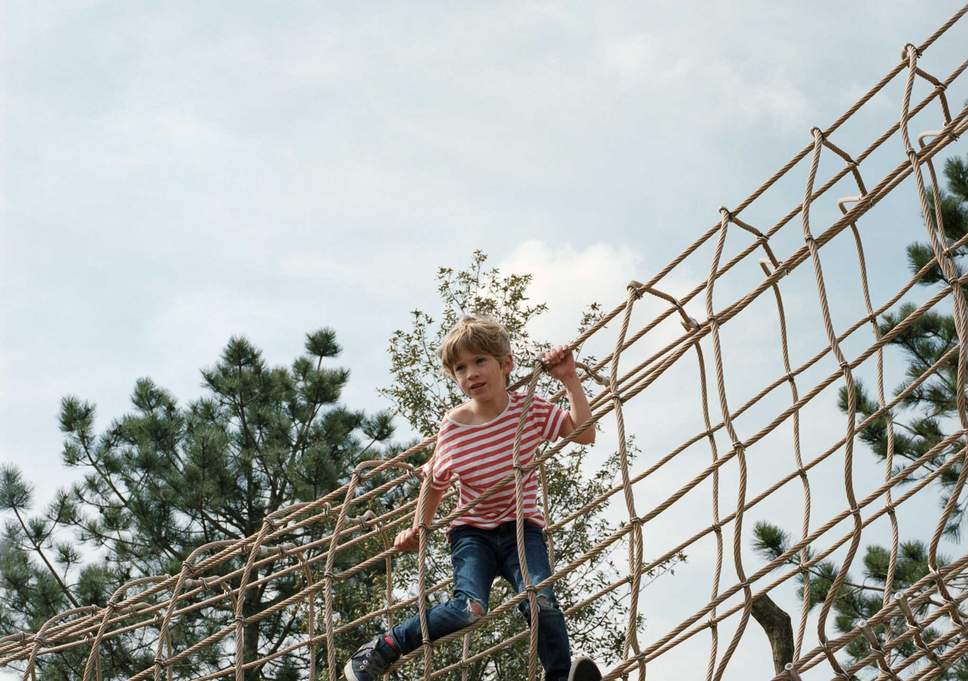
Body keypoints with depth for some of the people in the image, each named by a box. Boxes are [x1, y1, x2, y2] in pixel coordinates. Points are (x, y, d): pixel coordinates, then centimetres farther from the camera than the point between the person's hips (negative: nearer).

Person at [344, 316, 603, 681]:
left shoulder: (530, 408, -6)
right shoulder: (452, 428, -8)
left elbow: (585, 433, -8)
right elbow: (435, 480, 9)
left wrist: (569, 380, -12)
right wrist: (418, 527, 11)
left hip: (522, 528, 1)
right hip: (472, 531, -1)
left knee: (541, 601, -28)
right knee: (469, 608, -26)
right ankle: (379, 652, -9)